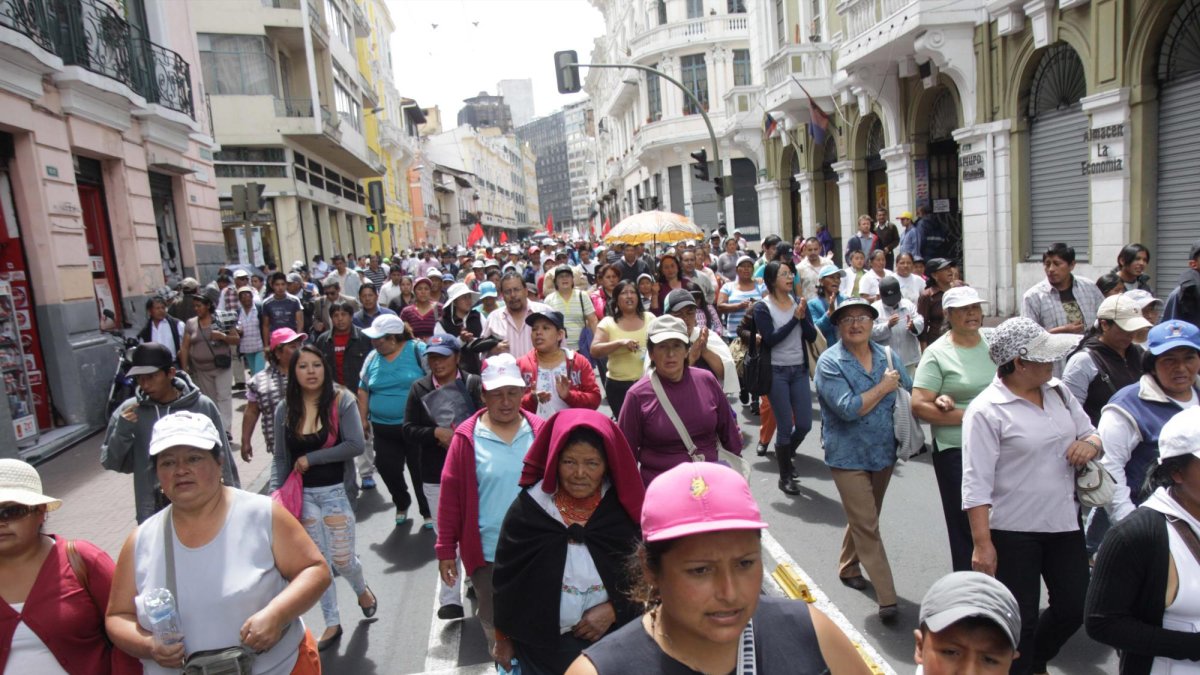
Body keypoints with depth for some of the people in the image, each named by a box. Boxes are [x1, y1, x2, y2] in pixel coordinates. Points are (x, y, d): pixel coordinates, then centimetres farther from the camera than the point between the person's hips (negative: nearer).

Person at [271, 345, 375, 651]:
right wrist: (276, 493, -8)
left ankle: (362, 590, 38)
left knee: (342, 559, 2)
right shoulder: (285, 409, -1)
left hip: (336, 491, -3)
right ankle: (332, 623, 27)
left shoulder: (342, 400, -11)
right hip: (303, 495, 3)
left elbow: (355, 445, -19)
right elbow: (280, 458, 4)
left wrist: (311, 458, -16)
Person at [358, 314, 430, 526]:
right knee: (387, 469, 7)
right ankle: (402, 504, 34)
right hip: (383, 428, 5)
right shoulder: (373, 358, 6)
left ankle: (428, 512, 23)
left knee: (421, 470, 4)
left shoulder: (418, 350, -10)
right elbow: (363, 390, 14)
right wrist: (363, 419, 13)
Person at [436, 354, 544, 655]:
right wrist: (446, 549, -4)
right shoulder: (467, 438, -11)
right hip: (487, 554, -1)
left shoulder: (540, 431, -6)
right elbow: (451, 495, -6)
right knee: (494, 622, 18)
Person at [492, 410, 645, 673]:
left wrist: (615, 609, -13)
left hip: (614, 641, 1)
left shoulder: (624, 510, -10)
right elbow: (506, 577, -1)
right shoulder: (528, 509, -10)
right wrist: (504, 636, 5)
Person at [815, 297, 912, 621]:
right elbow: (848, 408, -24)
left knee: (864, 519, 20)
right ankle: (886, 598, 4)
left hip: (883, 452, 6)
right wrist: (884, 387, -14)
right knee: (867, 527, -3)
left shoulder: (886, 356, 4)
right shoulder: (830, 362, -14)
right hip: (849, 456, -6)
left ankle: (848, 567, 42)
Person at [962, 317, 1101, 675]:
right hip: (1013, 532, -7)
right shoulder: (986, 411, -18)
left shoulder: (1059, 392, 4)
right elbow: (976, 484, -18)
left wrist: (1091, 443, -9)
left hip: (1064, 523, 7)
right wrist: (982, 544, -21)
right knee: (1021, 621, 7)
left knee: (1075, 606, 17)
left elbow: (1090, 432, 17)